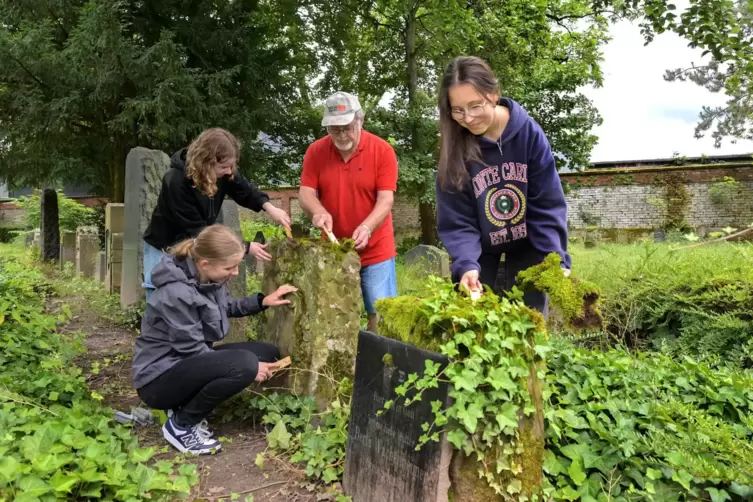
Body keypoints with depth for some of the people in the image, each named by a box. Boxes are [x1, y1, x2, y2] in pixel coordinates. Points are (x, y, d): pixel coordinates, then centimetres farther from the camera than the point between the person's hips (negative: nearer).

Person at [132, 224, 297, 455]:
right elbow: (192, 350, -23)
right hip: (159, 379, -9)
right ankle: (181, 424, -8)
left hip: (188, 363, 9)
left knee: (268, 353, 1)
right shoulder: (177, 294, -28)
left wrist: (262, 301, -1)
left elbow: (227, 307, 16)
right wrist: (249, 368, -20)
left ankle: (186, 405, 6)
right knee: (244, 364, -31)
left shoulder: (205, 277, -4)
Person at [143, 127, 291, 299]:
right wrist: (245, 247, -32)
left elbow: (245, 190, -2)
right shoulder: (177, 182, -32)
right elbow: (197, 231, -31)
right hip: (165, 249, -6)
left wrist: (268, 206, -26)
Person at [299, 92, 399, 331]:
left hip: (375, 251, -2)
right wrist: (318, 211, -24)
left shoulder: (382, 150, -8)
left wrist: (366, 227, -30)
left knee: (380, 312, 2)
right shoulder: (315, 151, -1)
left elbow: (386, 199, -13)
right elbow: (305, 192, -2)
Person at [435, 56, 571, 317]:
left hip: (528, 245, 0)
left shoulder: (529, 132, -19)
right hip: (481, 248, 0)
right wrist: (467, 265, -33)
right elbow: (456, 222, -17)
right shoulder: (455, 149, -18)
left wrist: (557, 260, -24)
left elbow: (548, 205, -15)